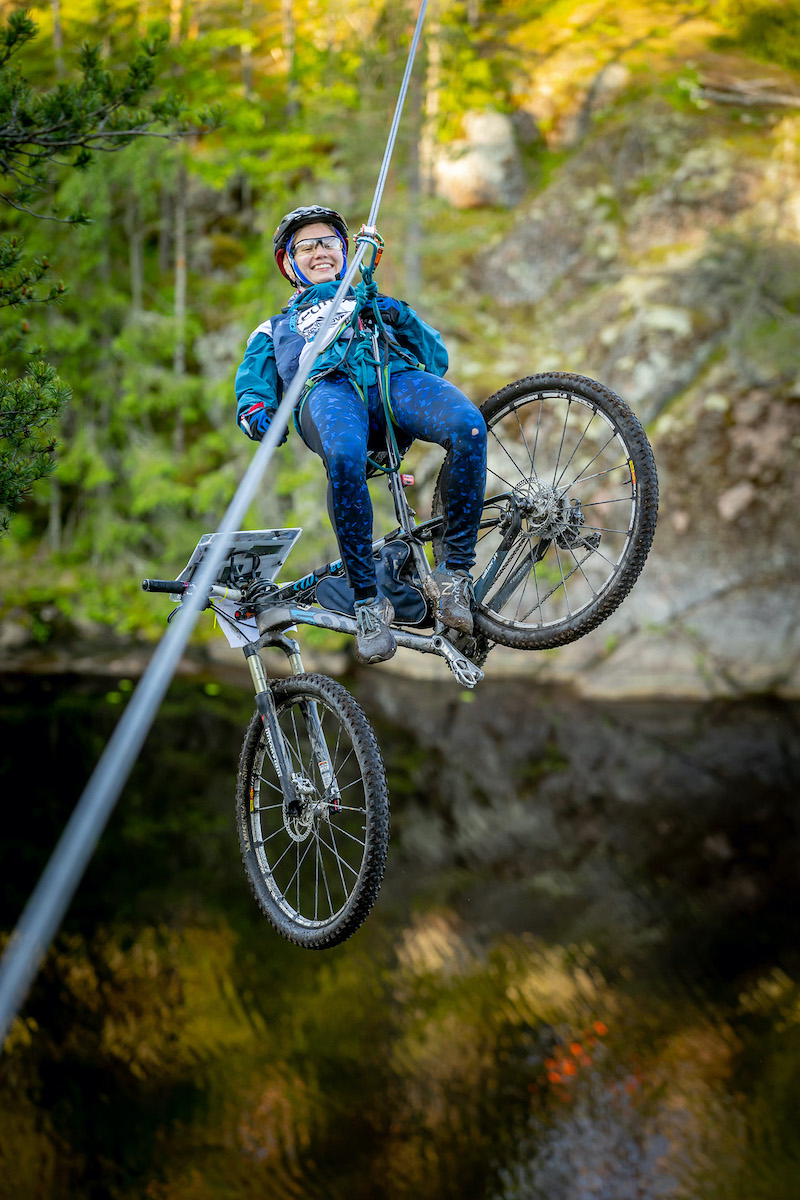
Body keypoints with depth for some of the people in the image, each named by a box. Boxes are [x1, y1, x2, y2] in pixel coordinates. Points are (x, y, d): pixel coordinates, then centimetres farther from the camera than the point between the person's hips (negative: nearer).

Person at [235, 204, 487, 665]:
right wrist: (256, 412, 0)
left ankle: (455, 572, -25)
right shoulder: (275, 329, 43)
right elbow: (253, 386, 26)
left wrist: (399, 316, 9)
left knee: (468, 427, -36)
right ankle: (368, 601, -31)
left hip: (397, 376, 1)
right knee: (345, 457, -42)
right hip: (328, 387, -1)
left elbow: (438, 359, 29)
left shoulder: (370, 303, 43)